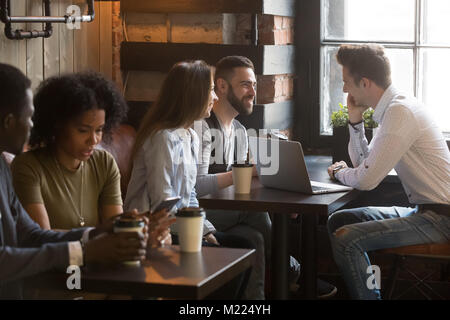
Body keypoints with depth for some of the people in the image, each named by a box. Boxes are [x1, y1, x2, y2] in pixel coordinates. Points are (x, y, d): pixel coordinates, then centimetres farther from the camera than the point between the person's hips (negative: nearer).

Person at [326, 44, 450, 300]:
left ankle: (367, 295, -3)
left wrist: (339, 172, -2)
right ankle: (369, 289, 19)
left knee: (344, 239, -21)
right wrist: (355, 120, 6)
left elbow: (367, 179, -22)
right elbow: (364, 162, 18)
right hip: (422, 210, 10)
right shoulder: (394, 107, 11)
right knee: (338, 220, 12)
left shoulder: (401, 111, -20)